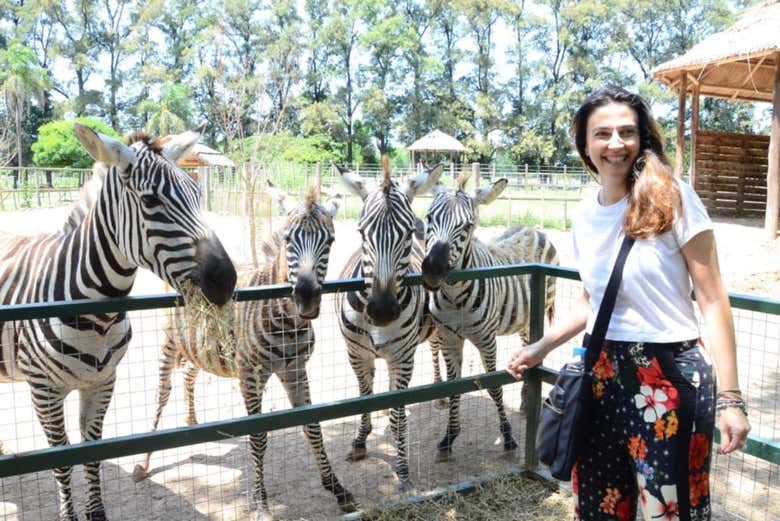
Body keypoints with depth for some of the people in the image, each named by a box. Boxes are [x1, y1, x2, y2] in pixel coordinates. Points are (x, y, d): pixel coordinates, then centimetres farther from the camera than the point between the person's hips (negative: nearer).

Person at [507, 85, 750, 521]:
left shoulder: (674, 198, -9)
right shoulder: (584, 216, 6)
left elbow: (713, 300, -9)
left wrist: (730, 395, -12)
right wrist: (542, 346, 15)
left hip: (671, 374, -5)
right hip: (601, 374, 5)